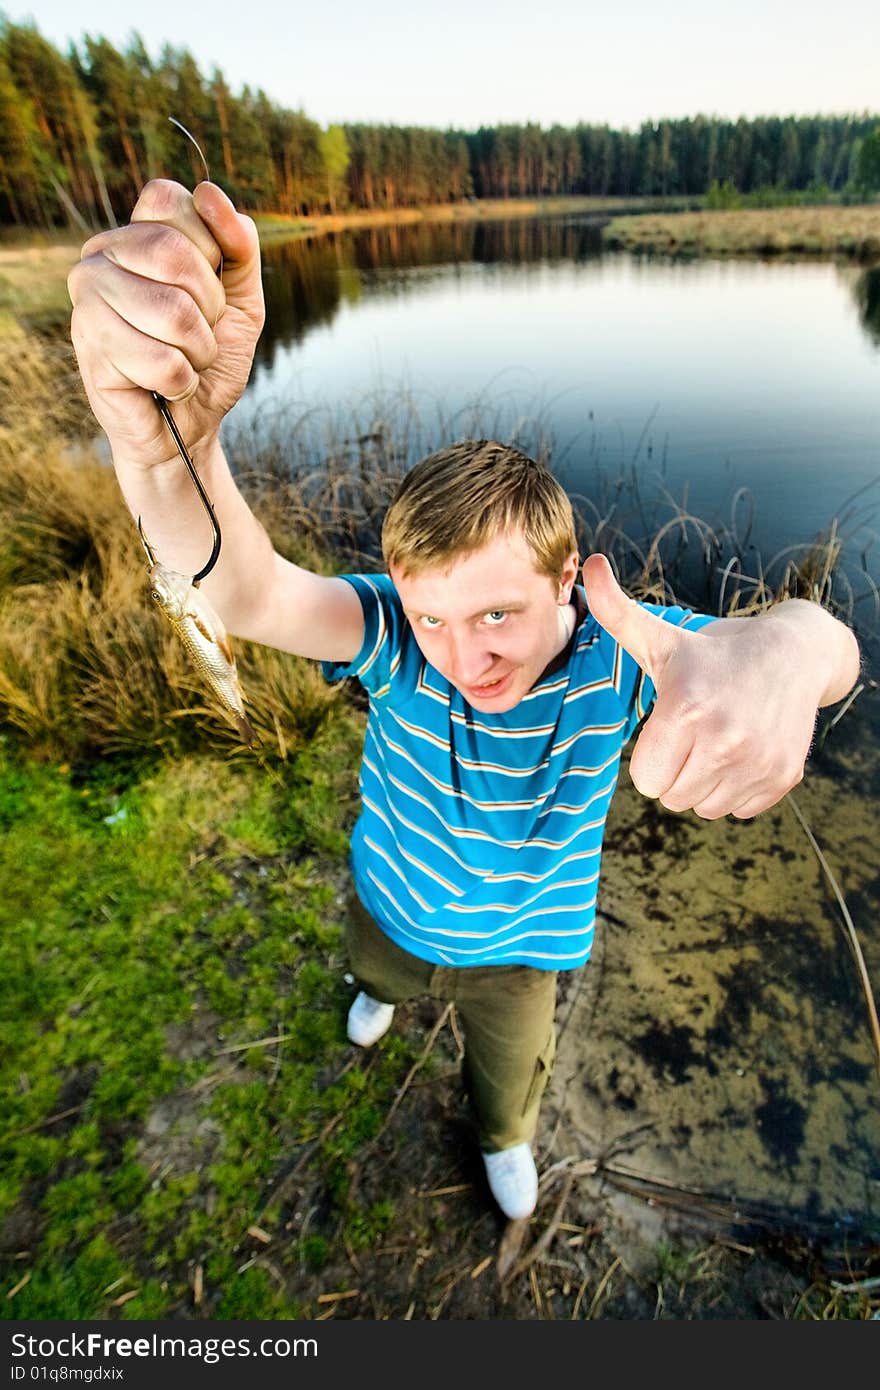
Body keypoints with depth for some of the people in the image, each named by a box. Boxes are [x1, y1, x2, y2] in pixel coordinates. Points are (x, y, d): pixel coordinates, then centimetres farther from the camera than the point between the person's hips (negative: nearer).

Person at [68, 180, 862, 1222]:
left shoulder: (618, 647, -33)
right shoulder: (400, 633, -33)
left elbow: (831, 651, -43)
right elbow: (246, 594, -49)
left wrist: (782, 645, -69)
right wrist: (163, 435, -70)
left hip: (519, 946, 0)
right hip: (392, 907, 1)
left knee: (511, 1073, 30)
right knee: (379, 974, 37)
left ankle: (504, 1141, 71)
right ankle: (386, 989, 79)